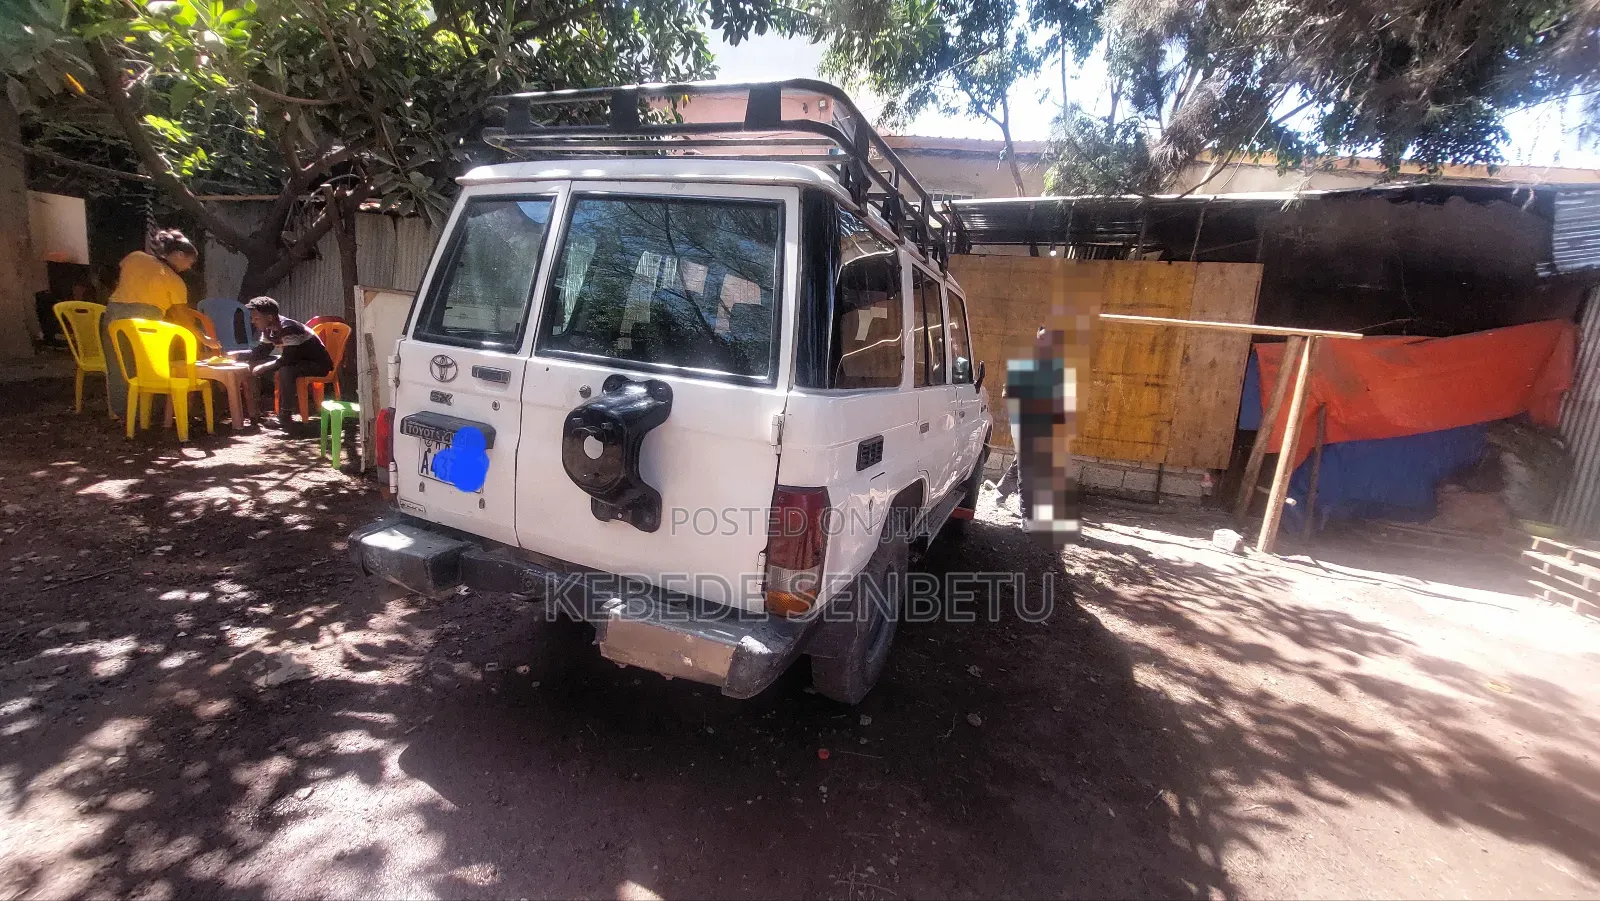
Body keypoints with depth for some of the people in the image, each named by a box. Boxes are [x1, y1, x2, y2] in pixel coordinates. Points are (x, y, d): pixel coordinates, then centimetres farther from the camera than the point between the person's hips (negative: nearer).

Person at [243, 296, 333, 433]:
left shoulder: (289, 329, -27)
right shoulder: (269, 330, 1)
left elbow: (287, 360, -29)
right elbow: (261, 352, 13)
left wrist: (263, 367, -19)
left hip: (318, 364, -10)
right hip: (296, 361, 10)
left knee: (285, 371, -36)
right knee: (255, 363, 5)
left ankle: (285, 415, -23)